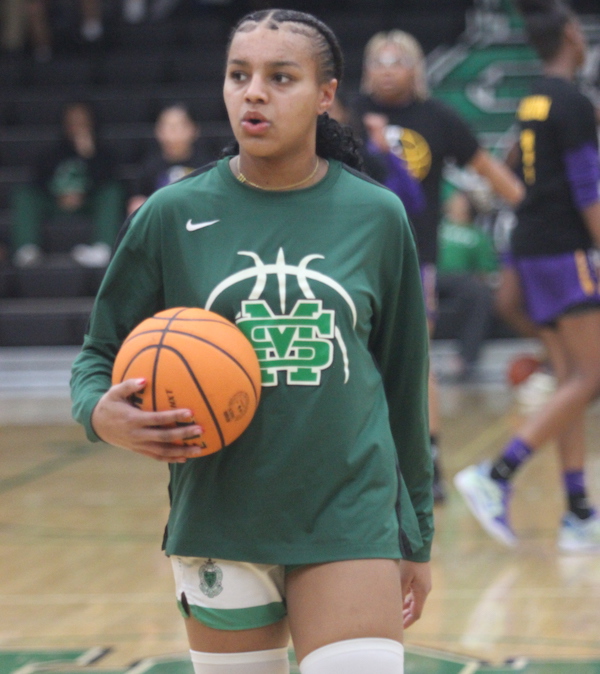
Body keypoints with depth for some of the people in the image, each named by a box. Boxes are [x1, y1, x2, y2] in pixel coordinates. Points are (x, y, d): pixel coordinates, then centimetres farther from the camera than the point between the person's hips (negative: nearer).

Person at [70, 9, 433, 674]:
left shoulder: (377, 216, 3)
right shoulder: (174, 214, 1)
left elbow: (404, 378, 10)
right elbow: (99, 352, 8)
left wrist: (417, 536, 14)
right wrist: (102, 413, -16)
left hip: (350, 517, 0)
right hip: (221, 517, 1)